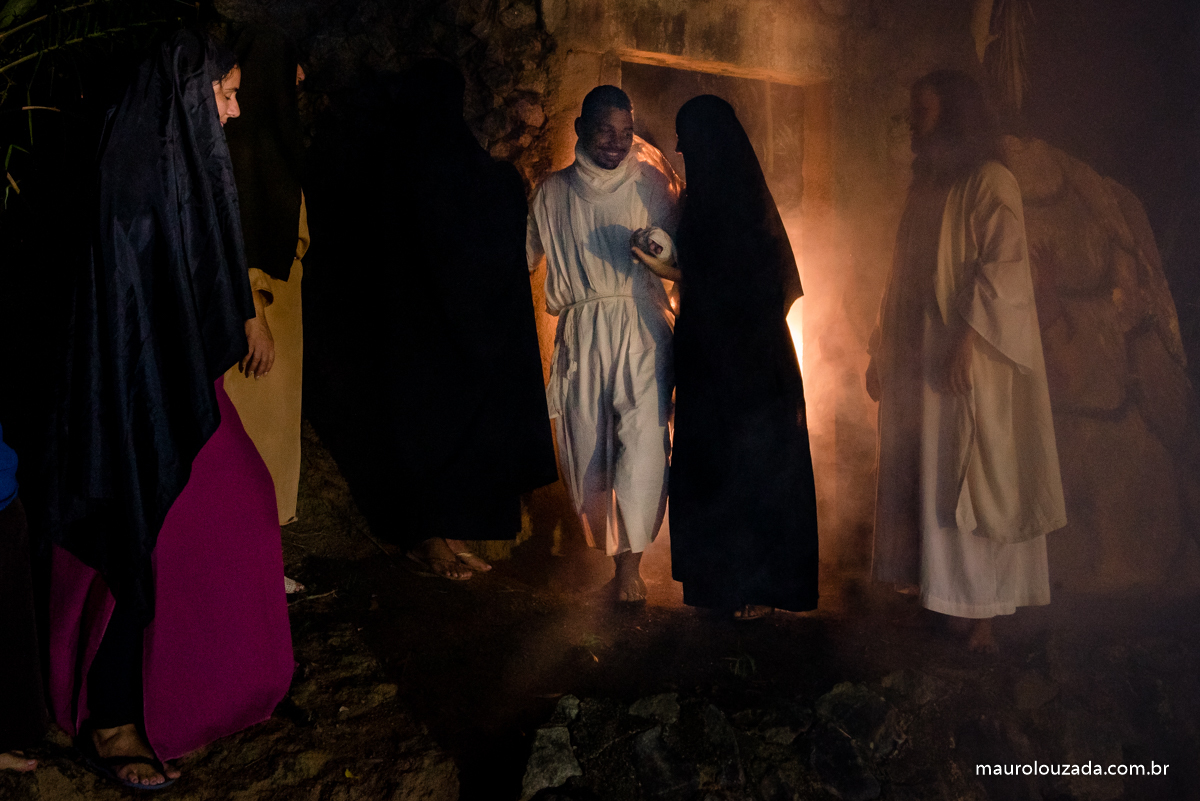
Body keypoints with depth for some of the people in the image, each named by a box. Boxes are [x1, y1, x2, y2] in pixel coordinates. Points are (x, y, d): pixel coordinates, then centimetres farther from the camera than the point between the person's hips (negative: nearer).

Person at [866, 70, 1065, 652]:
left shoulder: (990, 183, -4)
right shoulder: (924, 188, 18)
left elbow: (1003, 268, -14)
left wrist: (968, 341, -22)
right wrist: (881, 351, 15)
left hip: (968, 363, -7)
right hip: (915, 362, 7)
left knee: (965, 486, -5)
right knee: (916, 482, 7)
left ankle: (981, 615, 3)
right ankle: (932, 593, 15)